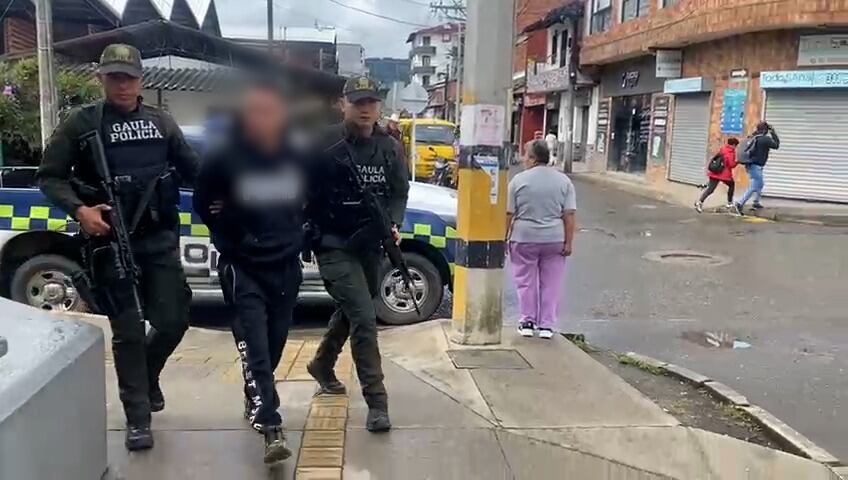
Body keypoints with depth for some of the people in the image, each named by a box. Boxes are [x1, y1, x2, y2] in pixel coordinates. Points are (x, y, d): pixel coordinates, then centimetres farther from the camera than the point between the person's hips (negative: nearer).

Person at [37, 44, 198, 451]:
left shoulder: (161, 122, 8)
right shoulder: (81, 123, 0)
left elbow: (192, 169, 15)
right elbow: (49, 177, 0)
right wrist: (79, 210, -16)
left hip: (161, 239, 3)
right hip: (112, 242, -3)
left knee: (173, 320, 4)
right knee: (128, 331, 2)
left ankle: (146, 374, 36)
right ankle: (137, 418, 15)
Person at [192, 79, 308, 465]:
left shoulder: (297, 159, 0)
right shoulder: (225, 158, -11)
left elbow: (307, 202, 17)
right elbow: (203, 203, 2)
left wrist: (295, 235, 9)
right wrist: (231, 239, 1)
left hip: (287, 266, 4)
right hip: (243, 268, -4)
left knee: (274, 346, 13)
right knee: (254, 349, -11)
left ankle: (255, 400, 37)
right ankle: (272, 430, -12)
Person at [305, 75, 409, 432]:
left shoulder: (390, 148, 3)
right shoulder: (325, 144, -12)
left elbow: (399, 192, 6)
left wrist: (393, 225, -10)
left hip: (370, 245, 6)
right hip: (334, 245, -6)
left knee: (350, 311, 23)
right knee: (364, 317, -13)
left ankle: (321, 365, 50)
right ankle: (377, 403, -5)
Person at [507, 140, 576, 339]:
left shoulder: (519, 180, -3)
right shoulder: (564, 181, 3)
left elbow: (508, 214, -4)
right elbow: (569, 215, -3)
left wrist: (504, 238, 3)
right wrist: (569, 242, -1)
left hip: (524, 238, -1)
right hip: (554, 240, 2)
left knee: (526, 281, 10)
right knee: (551, 283, 8)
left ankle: (527, 322, 12)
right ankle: (546, 325, 10)